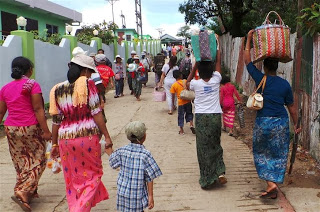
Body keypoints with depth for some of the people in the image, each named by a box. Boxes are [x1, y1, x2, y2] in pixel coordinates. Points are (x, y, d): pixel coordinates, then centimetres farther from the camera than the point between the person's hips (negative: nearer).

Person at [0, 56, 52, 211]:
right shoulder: (32, 85, -8)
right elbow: (38, 109, -14)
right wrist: (45, 130, -13)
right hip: (30, 129, -5)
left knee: (21, 163, 14)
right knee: (37, 161, 5)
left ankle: (31, 192, 25)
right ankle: (23, 191, -8)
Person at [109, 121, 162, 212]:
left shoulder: (122, 151, -7)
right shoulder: (145, 155, -15)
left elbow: (112, 163, 12)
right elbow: (150, 178, -12)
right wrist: (150, 196, -4)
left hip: (123, 192, 3)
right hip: (137, 194, -3)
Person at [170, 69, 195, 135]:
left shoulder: (174, 85, -6)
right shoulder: (185, 81, -2)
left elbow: (173, 96, -5)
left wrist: (173, 104, 5)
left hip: (181, 102, -2)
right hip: (188, 101, 2)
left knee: (181, 116, 10)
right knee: (189, 113, 19)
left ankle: (181, 131, 15)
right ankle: (191, 125, 0)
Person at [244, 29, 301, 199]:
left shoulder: (261, 79, -6)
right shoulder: (285, 84, 1)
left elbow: (247, 60, 3)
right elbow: (291, 107, 6)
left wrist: (249, 39, 10)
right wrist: (296, 125, 17)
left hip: (263, 122, -2)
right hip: (281, 122, 2)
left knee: (262, 153, 11)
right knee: (279, 154, 11)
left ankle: (270, 183, -4)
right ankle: (274, 187, 14)